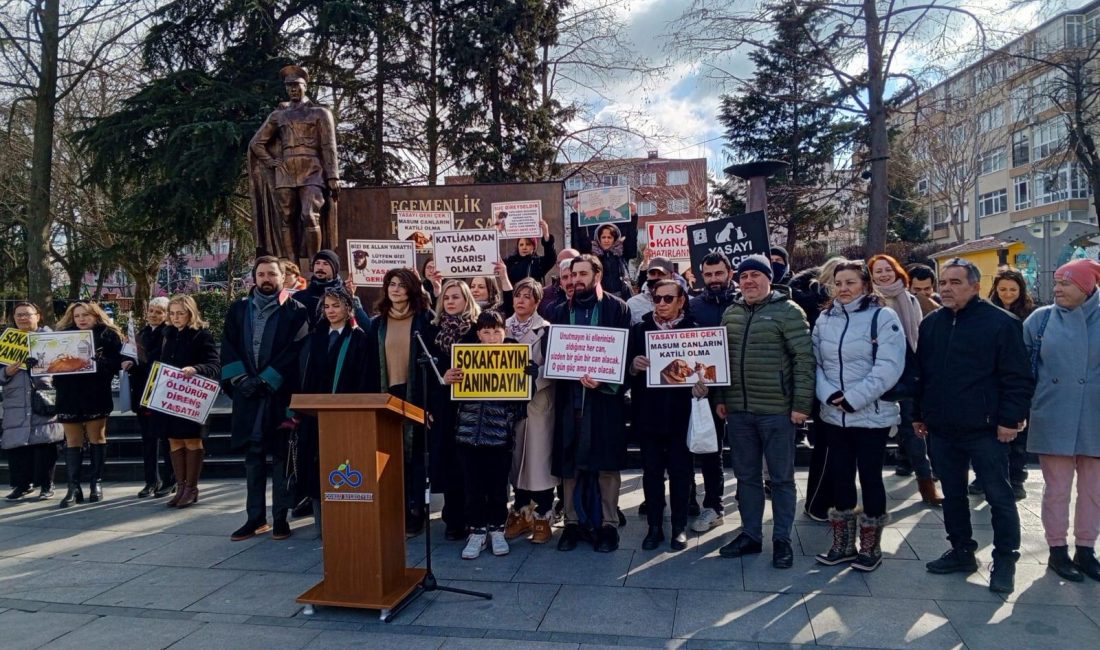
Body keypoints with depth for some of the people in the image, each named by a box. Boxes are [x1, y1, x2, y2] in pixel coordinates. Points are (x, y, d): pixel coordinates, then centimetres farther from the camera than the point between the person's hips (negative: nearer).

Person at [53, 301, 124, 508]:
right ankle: (74, 487, 7)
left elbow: (117, 362, -9)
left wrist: (99, 362, -25)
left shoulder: (108, 335, 1)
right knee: (73, 441, 4)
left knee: (96, 438, 7)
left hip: (96, 395, -3)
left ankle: (95, 483, 16)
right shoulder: (64, 334, 12)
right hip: (69, 396, 3)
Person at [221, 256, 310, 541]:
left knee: (281, 456, 1)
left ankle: (280, 518, 9)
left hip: (280, 393, -3)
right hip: (247, 393, 4)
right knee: (253, 456, 8)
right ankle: (255, 517, 16)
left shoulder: (295, 311, 0)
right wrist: (240, 378, -9)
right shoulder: (239, 309, 12)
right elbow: (228, 346, 6)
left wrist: (265, 381, -13)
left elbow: (294, 352, -8)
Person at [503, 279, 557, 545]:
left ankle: (542, 517, 9)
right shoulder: (504, 327, 8)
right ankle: (521, 512, 22)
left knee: (539, 457, -2)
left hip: (538, 400, -4)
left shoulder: (545, 329, -5)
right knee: (516, 457, 10)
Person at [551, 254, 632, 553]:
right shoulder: (562, 311, 13)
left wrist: (604, 380, -16)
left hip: (606, 396, -3)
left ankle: (608, 524, 13)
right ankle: (571, 522, 18)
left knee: (607, 463, 1)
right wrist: (577, 376, -8)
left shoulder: (618, 308, 3)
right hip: (569, 396, 3)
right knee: (568, 463, 5)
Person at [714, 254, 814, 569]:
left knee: (781, 478, 7)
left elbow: (804, 359, -11)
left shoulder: (788, 312, -6)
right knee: (746, 476, 14)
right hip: (738, 410, 5)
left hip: (777, 410, -5)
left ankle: (782, 540, 20)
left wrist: (801, 403, -14)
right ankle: (750, 534, 27)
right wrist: (720, 399, 11)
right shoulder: (731, 313, 11)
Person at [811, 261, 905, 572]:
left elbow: (889, 367, -14)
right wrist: (828, 394, -10)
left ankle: (870, 547, 23)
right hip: (833, 414, 5)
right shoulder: (825, 318, 7)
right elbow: (815, 362, 7)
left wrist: (854, 398, -18)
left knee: (870, 478, 6)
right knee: (839, 476, 12)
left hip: (872, 414, -4)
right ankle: (843, 545, 27)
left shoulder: (882, 316, -7)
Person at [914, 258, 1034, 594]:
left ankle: (1005, 561, 18)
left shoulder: (1001, 323, -7)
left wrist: (1010, 419, -13)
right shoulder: (931, 323, 10)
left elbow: (1018, 377, -9)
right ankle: (961, 551, 29)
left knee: (999, 496, 5)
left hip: (985, 429, -5)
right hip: (941, 429, 6)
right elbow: (921, 373, 15)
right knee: (952, 494, 15)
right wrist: (918, 414, 13)